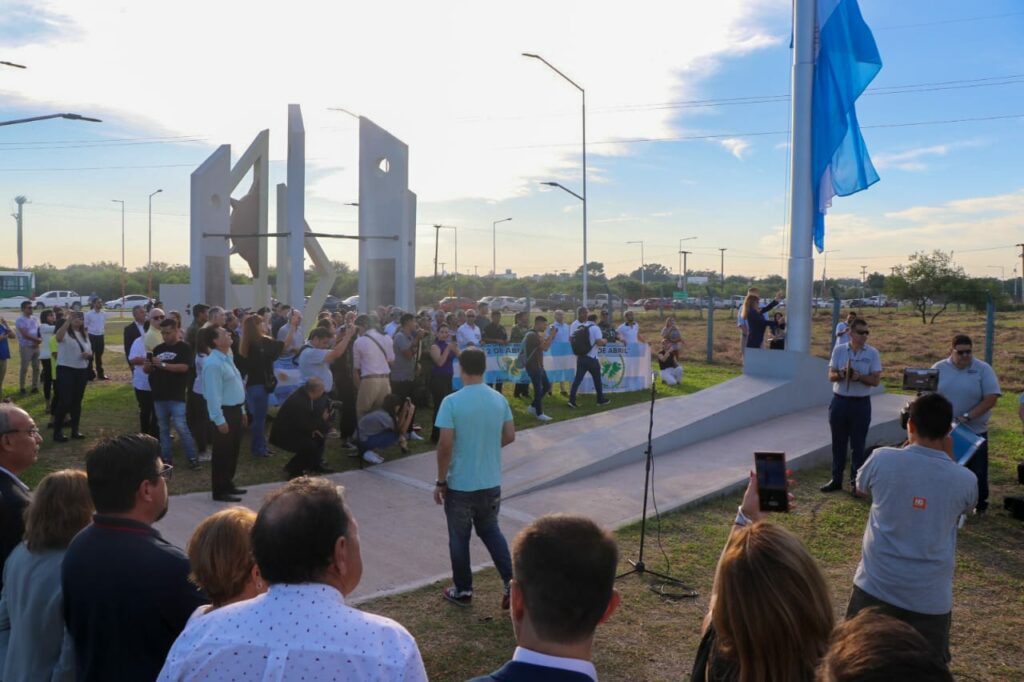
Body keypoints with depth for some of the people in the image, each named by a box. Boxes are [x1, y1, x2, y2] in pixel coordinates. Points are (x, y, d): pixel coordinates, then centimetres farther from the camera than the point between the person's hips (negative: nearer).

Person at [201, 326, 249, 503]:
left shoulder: (227, 358, 11)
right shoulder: (213, 363, -20)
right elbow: (213, 394, -23)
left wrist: (242, 410, 19)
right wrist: (219, 420, -23)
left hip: (235, 410, 10)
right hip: (224, 412, -10)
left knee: (233, 451, 19)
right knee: (222, 452, 1)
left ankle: (228, 484, 32)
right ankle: (220, 491, 11)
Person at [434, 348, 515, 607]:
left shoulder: (451, 402, -18)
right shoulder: (499, 399, -2)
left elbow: (445, 445, -19)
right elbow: (509, 436, 4)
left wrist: (440, 481, -8)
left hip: (459, 484, -4)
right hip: (491, 482, 5)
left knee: (459, 538, 14)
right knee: (491, 531, 23)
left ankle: (463, 591, 27)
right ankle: (512, 581, 14)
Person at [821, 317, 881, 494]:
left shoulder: (872, 353, -3)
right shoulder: (839, 350, 2)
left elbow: (875, 380, -5)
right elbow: (831, 375, 1)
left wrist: (859, 377, -23)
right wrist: (841, 374, -20)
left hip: (861, 403, -2)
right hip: (839, 401, 2)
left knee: (858, 445, 5)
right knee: (838, 443, 9)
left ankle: (855, 482, 14)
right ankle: (836, 480, 19)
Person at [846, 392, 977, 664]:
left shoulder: (882, 459, -12)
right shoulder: (965, 480, -9)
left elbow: (861, 486, 12)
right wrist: (948, 457, 10)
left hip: (876, 585, 0)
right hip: (931, 595, 0)